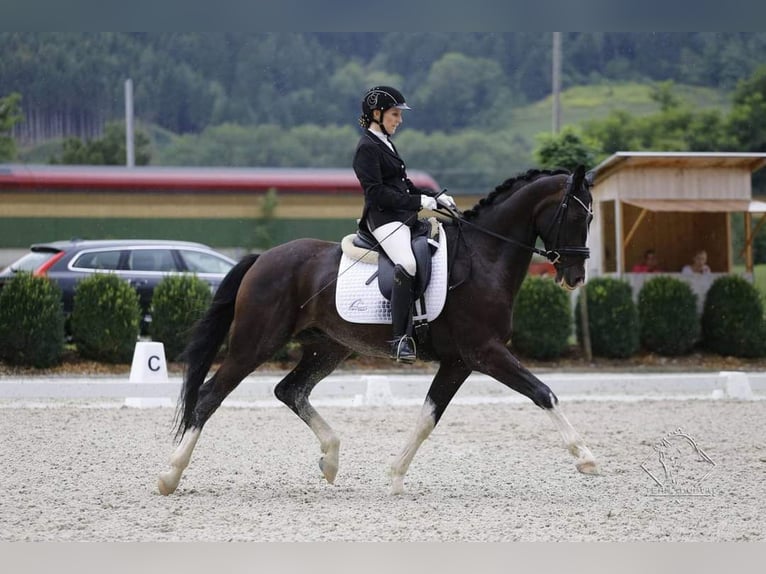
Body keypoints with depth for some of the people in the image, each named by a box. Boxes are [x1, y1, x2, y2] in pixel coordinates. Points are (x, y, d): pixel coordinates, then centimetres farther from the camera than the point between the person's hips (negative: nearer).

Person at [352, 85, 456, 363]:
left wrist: (434, 196, 10)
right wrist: (418, 201, -18)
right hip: (384, 218, -11)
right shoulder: (367, 147, -8)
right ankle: (400, 339, -33)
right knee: (407, 263, -32)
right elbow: (376, 192, -16)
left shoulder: (385, 143, 21)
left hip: (405, 214, 11)